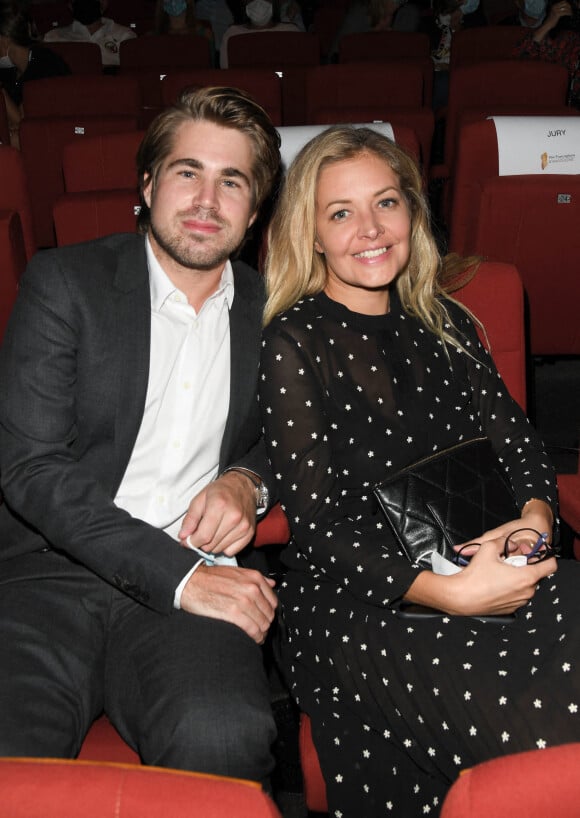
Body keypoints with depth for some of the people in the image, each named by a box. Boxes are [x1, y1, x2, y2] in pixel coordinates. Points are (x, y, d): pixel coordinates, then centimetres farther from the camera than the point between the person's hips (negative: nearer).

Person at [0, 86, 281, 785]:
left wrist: (248, 480, 2)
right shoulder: (64, 280, 2)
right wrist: (175, 573, -15)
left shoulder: (267, 310, 14)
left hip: (196, 582, 3)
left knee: (224, 737, -30)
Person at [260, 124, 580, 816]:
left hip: (485, 571, 5)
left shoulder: (443, 323, 16)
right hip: (350, 602, -5)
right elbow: (316, 522, -8)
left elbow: (515, 440, 15)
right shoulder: (292, 343, -2)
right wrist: (446, 591, -19)